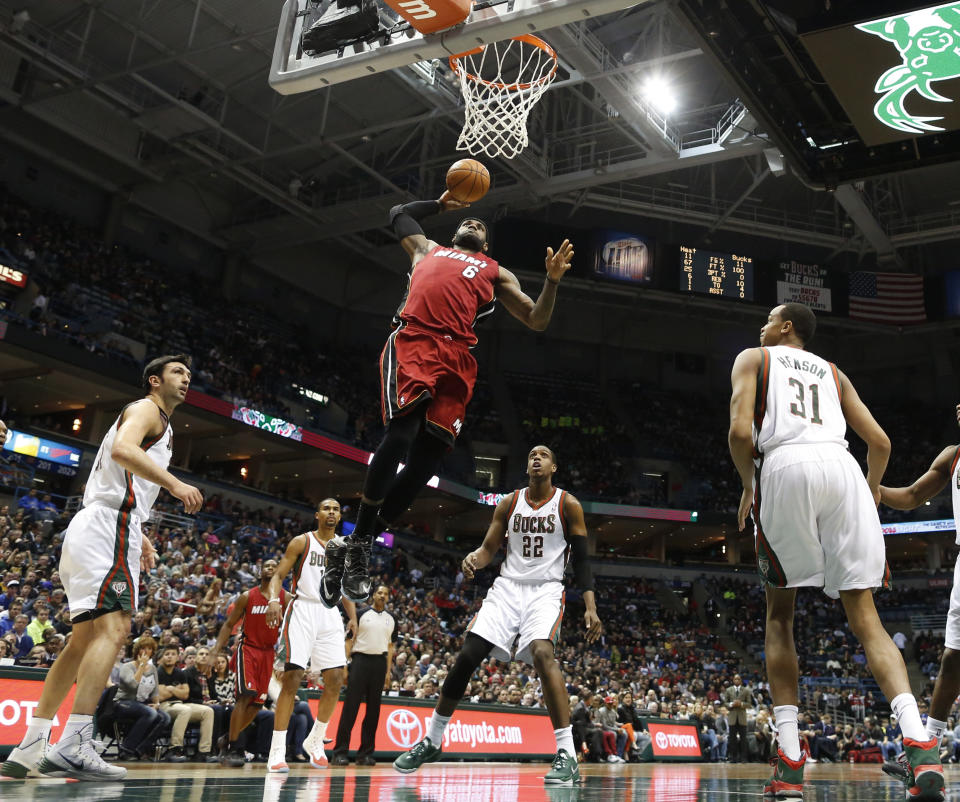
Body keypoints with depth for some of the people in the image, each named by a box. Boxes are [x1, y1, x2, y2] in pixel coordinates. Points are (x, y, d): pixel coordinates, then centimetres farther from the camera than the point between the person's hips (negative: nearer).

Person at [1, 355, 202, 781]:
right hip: (107, 526, -11)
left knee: (84, 640, 10)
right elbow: (122, 449, -22)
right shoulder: (146, 409, 1)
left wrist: (139, 537, 27)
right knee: (113, 628, -20)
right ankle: (73, 747, -27)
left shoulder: (158, 424, 29)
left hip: (92, 528, 11)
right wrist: (174, 483, -26)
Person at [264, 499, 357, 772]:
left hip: (330, 615, 5)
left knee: (335, 680, -2)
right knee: (292, 678, -12)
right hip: (302, 611, -5)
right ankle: (277, 751, -8)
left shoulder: (345, 548, 14)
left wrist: (352, 616, 8)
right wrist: (273, 599, -22)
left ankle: (315, 740, 17)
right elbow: (278, 575, -3)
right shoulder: (302, 542, 2)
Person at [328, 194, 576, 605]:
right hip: (412, 340, -2)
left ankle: (361, 546, 5)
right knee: (400, 435, -22)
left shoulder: (497, 273, 32)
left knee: (427, 456, -8)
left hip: (456, 356, 2)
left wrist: (552, 280, 10)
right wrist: (440, 203, 48)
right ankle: (356, 541, -7)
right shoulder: (428, 248, 34)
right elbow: (399, 213, 51)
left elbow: (536, 321, 24)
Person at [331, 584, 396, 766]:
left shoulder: (391, 620, 15)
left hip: (380, 663, 4)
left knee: (373, 708, 4)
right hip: (360, 658, -4)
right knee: (351, 706, -7)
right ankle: (340, 752, -5)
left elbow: (390, 646, 16)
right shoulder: (361, 614, 3)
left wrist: (388, 672, 9)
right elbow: (349, 640, 1)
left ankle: (365, 753, 9)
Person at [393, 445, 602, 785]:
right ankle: (431, 741, 14)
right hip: (507, 586, 3)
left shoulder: (568, 505, -1)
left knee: (542, 653, -30)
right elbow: (489, 548, 9)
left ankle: (568, 756, -27)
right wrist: (474, 559, -16)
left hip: (546, 590, -3)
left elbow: (581, 560, -1)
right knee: (467, 655, -6)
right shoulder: (509, 503, 7)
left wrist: (590, 606, -12)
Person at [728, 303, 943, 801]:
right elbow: (880, 442, 22)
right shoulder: (833, 372, 31)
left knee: (779, 613, 11)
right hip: (842, 468, 3)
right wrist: (872, 491, 40)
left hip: (785, 466, -3)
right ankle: (921, 748, -17)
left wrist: (748, 484, 17)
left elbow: (741, 429, 1)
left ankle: (789, 762, 4)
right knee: (864, 617, 4)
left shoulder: (754, 358, 20)